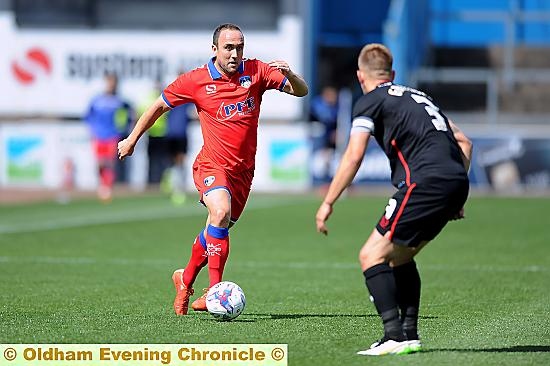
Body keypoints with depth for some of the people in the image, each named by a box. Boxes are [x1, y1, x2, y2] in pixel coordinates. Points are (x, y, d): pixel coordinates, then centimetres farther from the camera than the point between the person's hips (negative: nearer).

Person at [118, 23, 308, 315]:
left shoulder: (256, 72, -1)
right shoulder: (195, 81, -5)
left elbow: (301, 91, -1)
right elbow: (160, 106, 8)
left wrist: (289, 75, -23)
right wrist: (132, 139, 14)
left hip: (243, 169, 4)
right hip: (212, 166, -4)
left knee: (216, 232, 12)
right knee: (221, 212, -30)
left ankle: (185, 280, 37)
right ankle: (215, 289, -28)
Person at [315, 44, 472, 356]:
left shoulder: (370, 101, 6)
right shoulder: (417, 96, 29)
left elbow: (353, 157, -5)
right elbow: (463, 142, 27)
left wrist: (328, 203, 0)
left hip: (426, 181, -8)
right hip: (457, 182, 8)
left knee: (372, 256, -4)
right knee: (400, 255, 23)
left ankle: (395, 337, -16)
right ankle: (410, 334, 18)